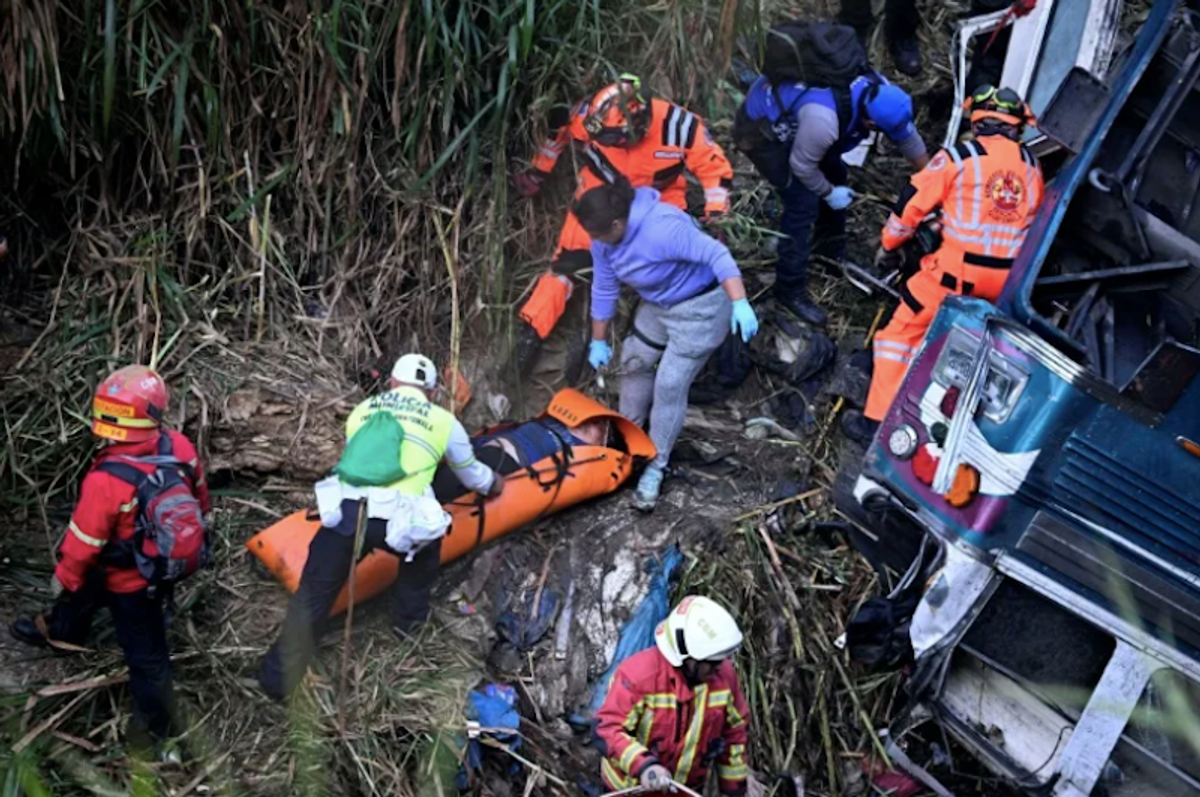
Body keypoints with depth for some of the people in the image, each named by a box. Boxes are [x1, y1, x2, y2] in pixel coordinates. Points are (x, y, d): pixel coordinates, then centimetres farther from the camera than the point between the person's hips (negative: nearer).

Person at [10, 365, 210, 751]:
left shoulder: (106, 480, -38)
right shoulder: (180, 446, -22)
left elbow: (84, 541, -22)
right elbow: (199, 497, -2)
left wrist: (63, 578, -2)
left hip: (131, 579, -7)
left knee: (145, 653, 16)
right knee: (86, 590, 34)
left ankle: (157, 726, 39)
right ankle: (60, 630, 65)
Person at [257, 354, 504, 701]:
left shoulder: (362, 410, 27)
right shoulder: (443, 421, 21)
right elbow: (471, 473, 38)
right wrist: (493, 484, 61)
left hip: (343, 510, 2)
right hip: (397, 521, -1)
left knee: (312, 594, 15)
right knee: (425, 539, 34)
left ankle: (277, 680, 17)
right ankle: (409, 619, 43)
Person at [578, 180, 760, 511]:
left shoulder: (661, 227, -35)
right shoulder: (604, 239, -9)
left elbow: (717, 255, -36)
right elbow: (604, 289, 3)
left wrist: (740, 303, -47)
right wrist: (599, 341, 11)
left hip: (699, 307, -8)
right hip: (656, 305, 8)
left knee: (669, 385, -7)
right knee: (635, 363, 16)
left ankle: (655, 467, 8)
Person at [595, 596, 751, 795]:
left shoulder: (723, 675, -12)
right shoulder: (639, 674, -27)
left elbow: (736, 731, 3)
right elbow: (608, 729, -28)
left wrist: (734, 787, 8)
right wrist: (643, 765, -43)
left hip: (688, 789, 4)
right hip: (631, 789, -4)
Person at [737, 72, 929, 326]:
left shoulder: (876, 90, -16)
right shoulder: (823, 120, -40)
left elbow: (907, 134, 2)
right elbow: (802, 166, -23)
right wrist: (829, 193, -6)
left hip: (785, 110, 9)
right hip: (761, 129, -9)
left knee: (834, 174, 15)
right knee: (803, 204, -12)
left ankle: (832, 253, 36)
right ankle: (790, 291, 0)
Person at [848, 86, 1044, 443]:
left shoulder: (958, 157, -4)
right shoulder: (1032, 165, 11)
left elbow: (911, 203, -1)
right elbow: (1035, 219, 21)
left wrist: (889, 245, 14)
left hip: (958, 271, -4)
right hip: (1008, 279, 5)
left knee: (902, 332, 7)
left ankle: (877, 420, 6)